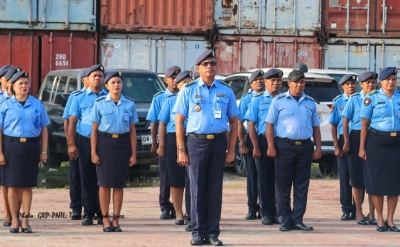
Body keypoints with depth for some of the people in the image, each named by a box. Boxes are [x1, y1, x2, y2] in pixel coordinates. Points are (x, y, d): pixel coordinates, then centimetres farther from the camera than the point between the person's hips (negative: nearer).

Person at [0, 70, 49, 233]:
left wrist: (43, 151, 3)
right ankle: (14, 220, 11)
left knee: (27, 185, 4)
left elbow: (44, 129, 9)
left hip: (31, 146, 1)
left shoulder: (37, 104, 6)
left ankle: (25, 220, 10)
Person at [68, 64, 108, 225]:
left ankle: (102, 214, 8)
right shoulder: (80, 98, 7)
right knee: (87, 179, 1)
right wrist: (71, 145, -4)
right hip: (86, 142, 0)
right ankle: (88, 213, 6)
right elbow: (72, 122, 4)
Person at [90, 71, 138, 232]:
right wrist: (93, 152, -6)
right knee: (105, 183, 1)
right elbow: (94, 130, 1)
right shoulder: (100, 103, 1)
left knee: (119, 184, 4)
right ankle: (105, 220, 8)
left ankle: (116, 220, 10)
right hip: (104, 142, -1)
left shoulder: (129, 104, 5)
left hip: (122, 144, 1)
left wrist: (133, 153, 3)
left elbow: (132, 131, 7)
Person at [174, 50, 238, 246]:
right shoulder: (189, 90, 3)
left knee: (215, 190, 4)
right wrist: (181, 150, -4)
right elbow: (179, 121, 3)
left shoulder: (226, 91, 8)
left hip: (219, 142, 2)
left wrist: (231, 150, 3)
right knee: (197, 189, 1)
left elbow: (233, 122, 10)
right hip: (196, 141, -1)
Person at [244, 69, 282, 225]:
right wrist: (256, 147, -7)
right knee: (265, 179, 3)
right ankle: (266, 213, 9)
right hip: (264, 141, -1)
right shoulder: (258, 100, 5)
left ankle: (278, 212, 10)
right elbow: (252, 125, 1)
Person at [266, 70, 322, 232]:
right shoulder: (279, 101, 3)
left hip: (305, 146, 3)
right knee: (283, 185, 0)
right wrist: (271, 146, -9)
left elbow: (315, 127, 16)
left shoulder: (310, 103, 13)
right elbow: (270, 124, 0)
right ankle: (285, 220, 7)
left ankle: (297, 220, 9)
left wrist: (318, 148, 8)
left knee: (302, 185, 4)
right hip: (284, 145, -3)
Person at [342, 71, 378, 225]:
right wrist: (346, 142, -6)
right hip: (357, 137, -2)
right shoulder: (354, 99, 0)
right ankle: (359, 213, 13)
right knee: (358, 178, 3)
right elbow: (345, 121, 0)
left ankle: (372, 214, 9)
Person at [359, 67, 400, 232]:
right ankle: (380, 219, 10)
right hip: (376, 142, -2)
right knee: (377, 180, 1)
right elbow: (364, 124, -1)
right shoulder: (372, 98, 0)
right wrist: (362, 147, -6)